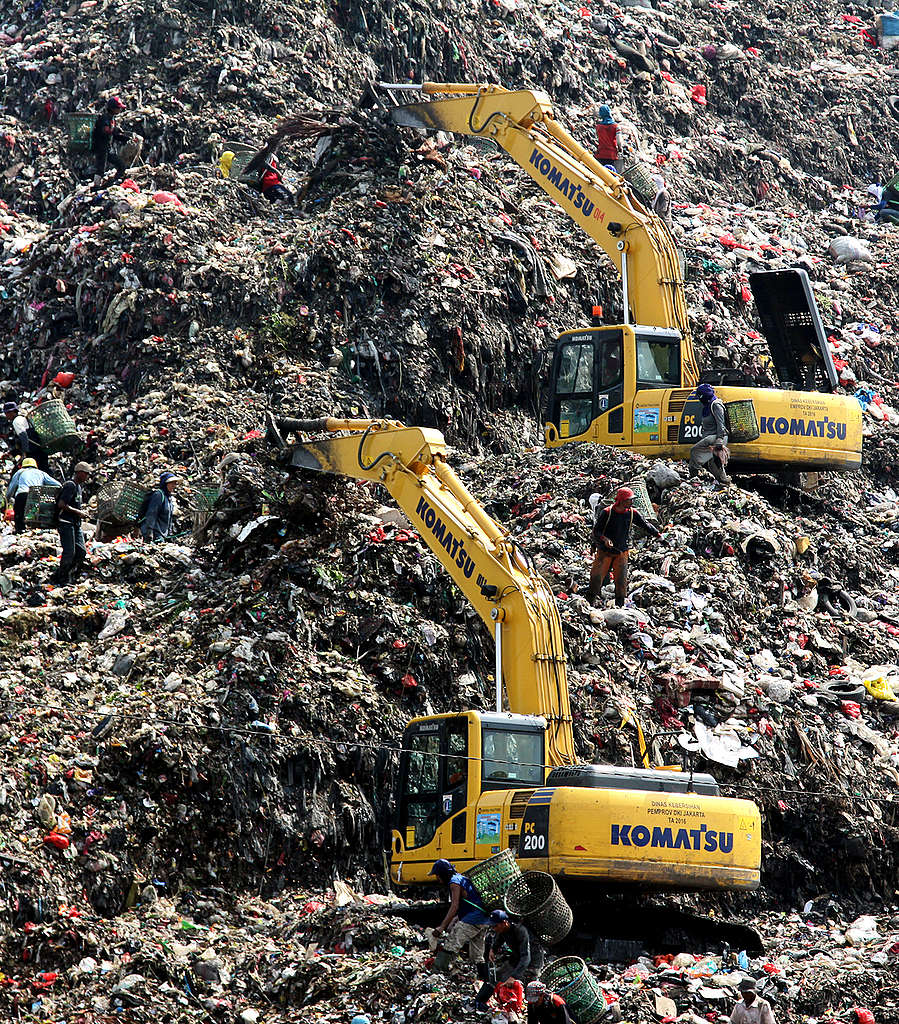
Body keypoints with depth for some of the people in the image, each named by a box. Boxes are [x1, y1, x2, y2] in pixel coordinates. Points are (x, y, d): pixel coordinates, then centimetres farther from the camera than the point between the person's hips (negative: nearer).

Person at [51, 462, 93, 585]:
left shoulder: (78, 486, 17)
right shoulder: (70, 485, -14)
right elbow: (61, 504, -23)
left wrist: (81, 512, 11)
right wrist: (78, 512, -16)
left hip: (75, 524, 10)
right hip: (66, 523, -10)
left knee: (81, 552, 5)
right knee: (69, 552, -11)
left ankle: (70, 576, 13)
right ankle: (61, 578, 0)